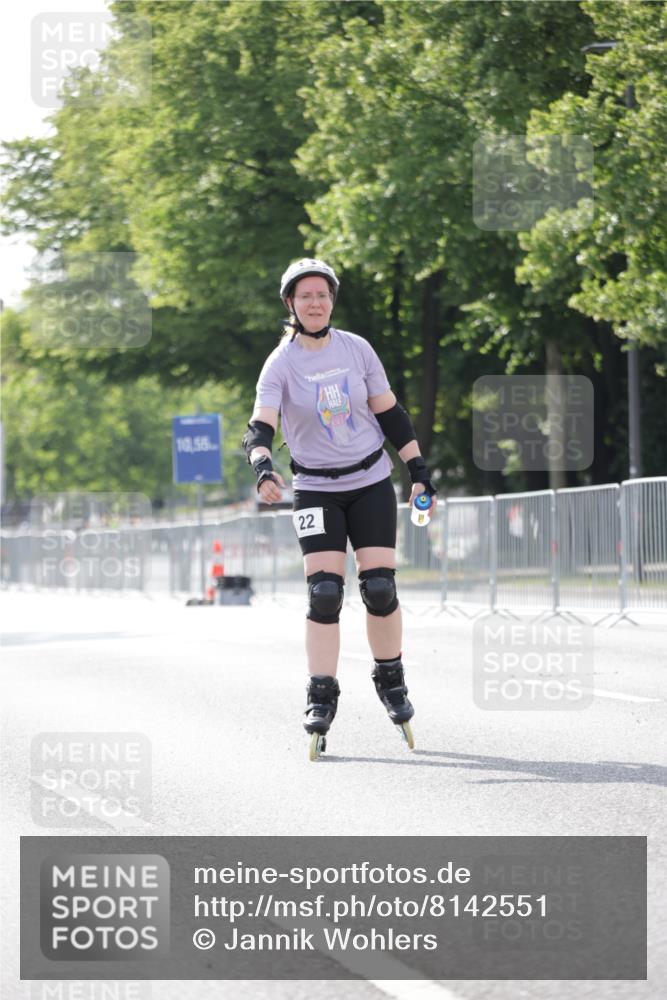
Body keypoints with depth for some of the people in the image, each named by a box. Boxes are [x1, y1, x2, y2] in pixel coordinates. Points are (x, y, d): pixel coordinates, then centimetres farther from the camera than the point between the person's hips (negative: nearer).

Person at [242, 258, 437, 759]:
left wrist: (420, 471, 5)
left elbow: (390, 414, 8)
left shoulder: (356, 349, 0)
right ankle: (322, 697, -5)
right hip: (316, 489, -2)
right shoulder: (281, 364, -8)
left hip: (372, 482, 2)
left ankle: (391, 680, 16)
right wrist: (264, 468, -40)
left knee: (380, 587, -4)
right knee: (323, 592, -11)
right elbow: (260, 425, -20)